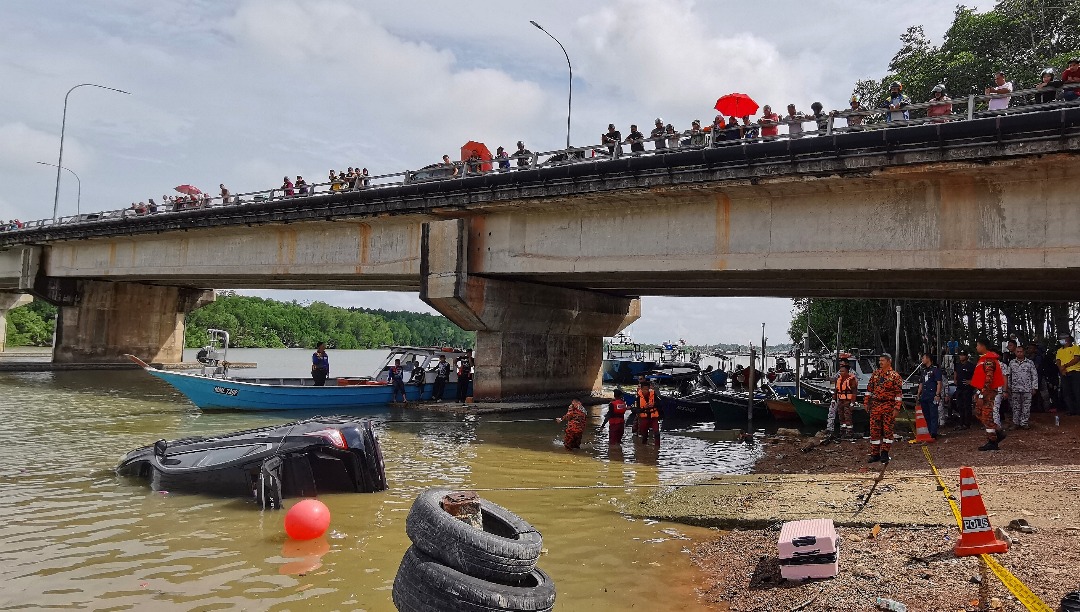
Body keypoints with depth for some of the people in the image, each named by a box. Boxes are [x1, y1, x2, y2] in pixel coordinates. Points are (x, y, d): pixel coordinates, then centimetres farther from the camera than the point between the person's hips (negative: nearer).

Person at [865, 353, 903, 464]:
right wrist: (867, 403, 12)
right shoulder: (875, 373, 9)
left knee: (887, 430, 0)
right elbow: (869, 388, 15)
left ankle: (885, 453, 8)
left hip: (888, 406, -4)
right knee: (874, 430, 3)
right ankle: (875, 454, 10)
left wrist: (896, 408, -13)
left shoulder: (895, 376, -5)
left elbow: (899, 393, -7)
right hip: (875, 405, 4)